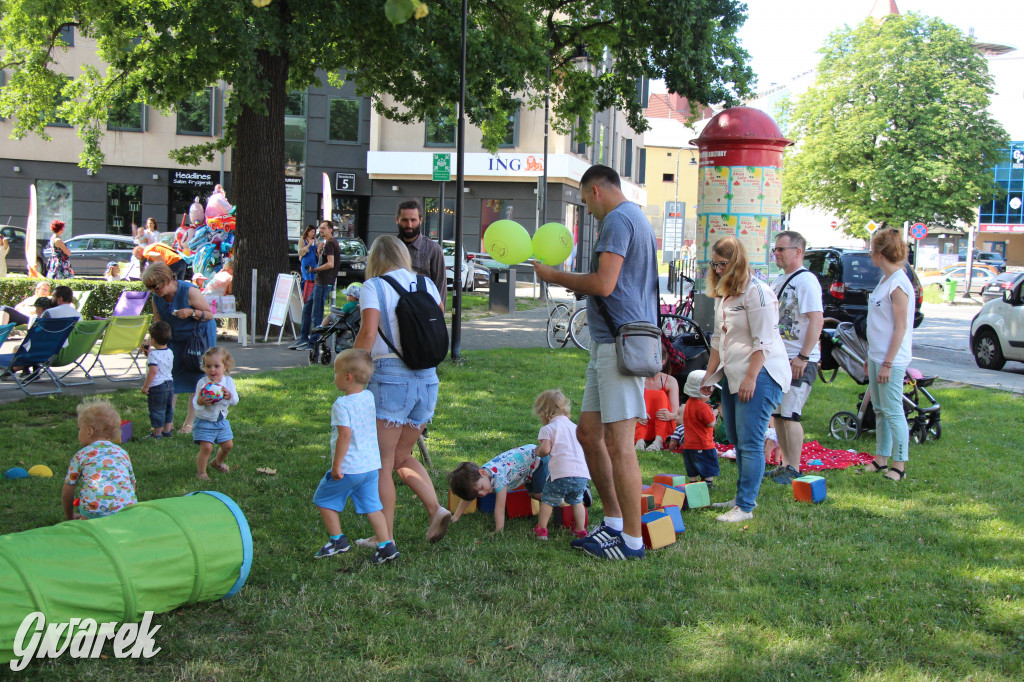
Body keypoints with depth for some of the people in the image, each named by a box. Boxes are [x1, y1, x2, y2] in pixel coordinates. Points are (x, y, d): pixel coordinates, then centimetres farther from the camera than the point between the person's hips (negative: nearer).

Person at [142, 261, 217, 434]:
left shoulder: (189, 291, -24)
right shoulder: (157, 298, -7)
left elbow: (210, 314, -17)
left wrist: (192, 312, -34)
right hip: (176, 339, 5)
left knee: (195, 378, -4)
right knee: (169, 376, -3)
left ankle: (190, 422, 4)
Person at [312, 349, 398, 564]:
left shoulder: (342, 405, -18)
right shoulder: (369, 398, 5)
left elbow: (345, 435, -25)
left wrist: (336, 465, -20)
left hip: (349, 468, -7)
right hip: (371, 465, 7)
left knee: (323, 499, 12)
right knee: (372, 506, 11)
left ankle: (337, 540, 14)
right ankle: (386, 546, 6)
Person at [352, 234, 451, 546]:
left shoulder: (374, 287, -4)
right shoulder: (426, 285, 11)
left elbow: (368, 335, -14)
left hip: (390, 377, -6)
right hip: (427, 377, 6)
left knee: (382, 462, 5)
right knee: (402, 456, 20)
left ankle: (385, 537, 8)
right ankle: (436, 510, 3)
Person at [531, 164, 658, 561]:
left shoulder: (619, 219, -10)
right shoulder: (634, 218, 23)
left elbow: (604, 284, -20)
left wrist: (555, 276, -7)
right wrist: (574, 285, 24)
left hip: (621, 344, -11)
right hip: (608, 344, 11)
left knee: (618, 443, -7)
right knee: (589, 434, 14)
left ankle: (631, 541, -1)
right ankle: (614, 523, 22)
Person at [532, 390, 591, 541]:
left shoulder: (548, 429, 2)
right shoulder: (575, 427, 21)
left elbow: (545, 450, -10)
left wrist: (538, 451, 12)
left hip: (561, 474, -5)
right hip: (582, 474, 5)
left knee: (547, 500, 12)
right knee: (577, 501, 24)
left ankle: (541, 530, 15)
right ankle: (580, 530, 25)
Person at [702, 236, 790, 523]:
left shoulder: (756, 292, -11)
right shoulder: (723, 295, 18)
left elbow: (763, 341, -16)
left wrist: (751, 377, -19)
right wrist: (710, 373, 22)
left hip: (760, 375, -9)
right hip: (732, 376, 9)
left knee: (750, 443, -9)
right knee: (736, 439, 12)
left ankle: (745, 506, -6)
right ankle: (743, 496, 22)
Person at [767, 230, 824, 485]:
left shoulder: (806, 280, -13)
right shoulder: (779, 280, 16)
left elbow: (817, 320, -21)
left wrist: (803, 357, -23)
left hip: (799, 361, -9)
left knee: (790, 415, -9)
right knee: (777, 414, 11)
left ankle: (794, 470, -2)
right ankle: (785, 465, 20)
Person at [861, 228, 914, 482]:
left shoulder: (898, 284, -16)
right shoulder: (885, 281, 13)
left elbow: (900, 328, -18)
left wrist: (887, 363, -20)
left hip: (891, 361, -10)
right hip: (878, 356, 10)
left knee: (892, 411, -5)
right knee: (880, 410, 14)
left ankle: (899, 465, 1)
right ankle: (881, 459, 22)